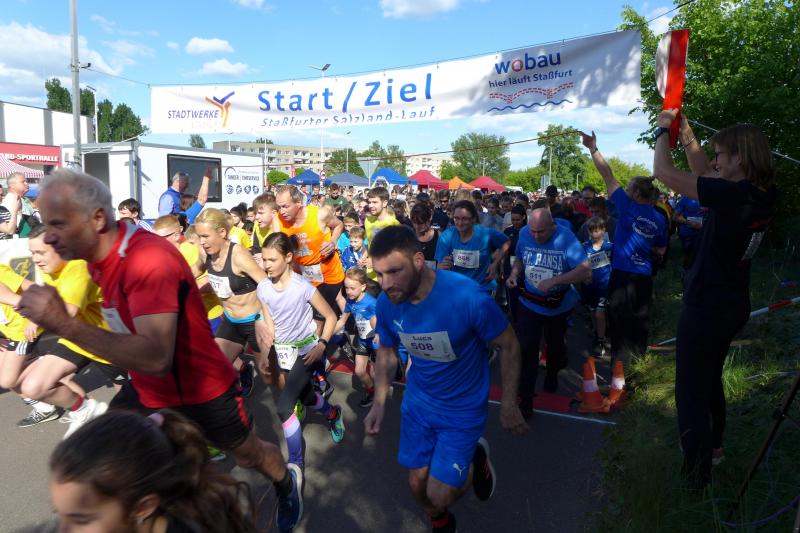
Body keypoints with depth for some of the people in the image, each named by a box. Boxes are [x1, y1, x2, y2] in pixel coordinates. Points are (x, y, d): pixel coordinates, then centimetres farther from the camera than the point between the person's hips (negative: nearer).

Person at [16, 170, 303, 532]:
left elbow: (156, 359, -43)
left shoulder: (149, 260, -34)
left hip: (201, 390, -7)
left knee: (247, 455, 15)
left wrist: (65, 324, -44)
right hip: (147, 389, 7)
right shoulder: (98, 255, -5)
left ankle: (287, 482, 47)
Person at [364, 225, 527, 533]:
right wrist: (379, 403, -5)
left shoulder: (468, 297, -32)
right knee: (417, 484, 15)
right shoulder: (386, 302, -17)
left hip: (463, 408, -4)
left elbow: (509, 346, -16)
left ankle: (477, 459, 32)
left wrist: (509, 405, -10)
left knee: (438, 497, 0)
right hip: (417, 402, 4)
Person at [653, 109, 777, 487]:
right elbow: (705, 173, 12)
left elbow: (664, 172, -25)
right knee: (710, 378, 26)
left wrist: (663, 130, -8)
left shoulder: (734, 195, -26)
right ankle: (713, 446, 43)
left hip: (705, 308, -9)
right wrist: (685, 134, 8)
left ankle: (698, 469, 18)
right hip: (734, 306, 9)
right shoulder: (765, 196, 0)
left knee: (691, 388, 5)